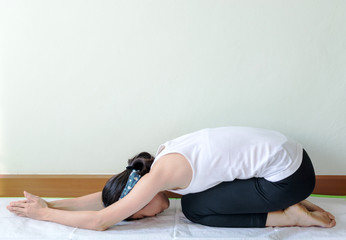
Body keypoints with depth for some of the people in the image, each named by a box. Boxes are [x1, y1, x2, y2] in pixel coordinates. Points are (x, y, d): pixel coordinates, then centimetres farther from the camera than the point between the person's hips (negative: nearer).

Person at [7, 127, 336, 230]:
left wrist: (45, 213, -3)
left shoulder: (161, 173, -20)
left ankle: (288, 216, -1)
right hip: (284, 153, 9)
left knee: (195, 209, -6)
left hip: (289, 176, -9)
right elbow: (108, 196, 14)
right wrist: (51, 204, 12)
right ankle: (290, 205, 12)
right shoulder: (163, 158, 6)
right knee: (195, 199, 10)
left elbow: (100, 221, -15)